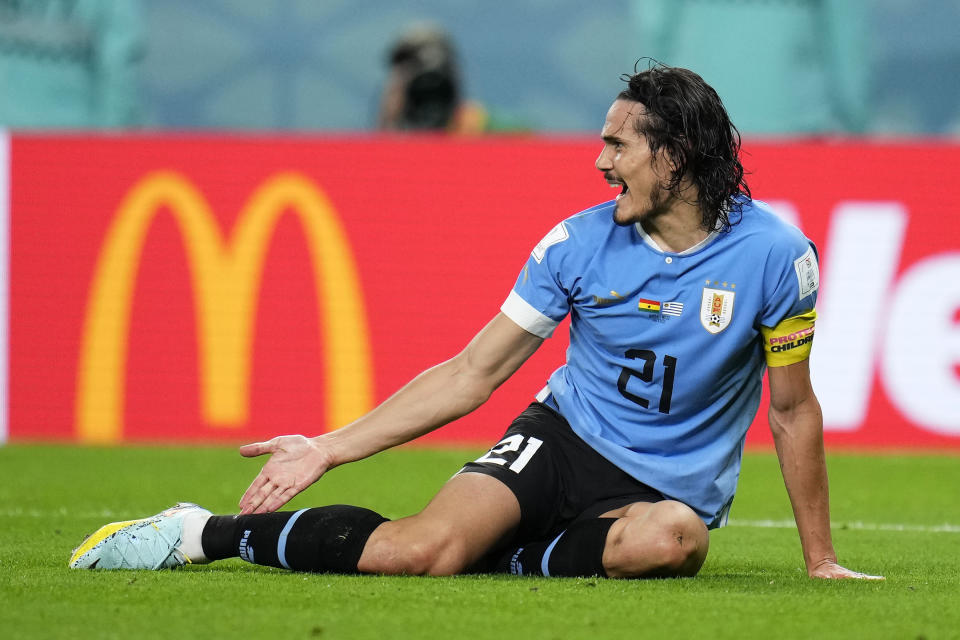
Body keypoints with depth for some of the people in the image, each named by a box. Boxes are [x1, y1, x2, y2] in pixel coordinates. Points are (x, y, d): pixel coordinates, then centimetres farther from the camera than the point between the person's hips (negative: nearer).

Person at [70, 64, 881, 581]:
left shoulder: (773, 253, -11)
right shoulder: (580, 243, -4)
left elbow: (795, 411, 0)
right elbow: (473, 373, 2)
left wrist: (821, 561, 3)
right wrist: (329, 449, -3)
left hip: (668, 486, -1)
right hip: (562, 438, 1)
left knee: (676, 537, -40)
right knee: (424, 546, -27)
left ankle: (503, 558, -19)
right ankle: (208, 533, -10)